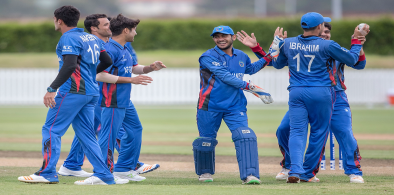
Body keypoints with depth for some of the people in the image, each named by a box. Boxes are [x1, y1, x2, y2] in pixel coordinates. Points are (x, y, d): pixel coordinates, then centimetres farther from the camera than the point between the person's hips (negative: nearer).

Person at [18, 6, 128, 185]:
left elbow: (70, 65, -24)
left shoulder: (68, 38, -10)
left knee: (51, 130, -5)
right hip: (91, 93, 9)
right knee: (86, 134, 10)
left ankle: (48, 173, -10)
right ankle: (103, 175, 4)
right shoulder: (91, 38, 16)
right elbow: (107, 61, 19)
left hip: (72, 91, -9)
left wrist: (52, 89, -27)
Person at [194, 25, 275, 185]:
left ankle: (250, 175, -23)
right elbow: (224, 76, -17)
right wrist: (249, 87, -21)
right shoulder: (207, 57, -8)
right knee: (206, 139, 6)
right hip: (210, 106, -3)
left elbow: (251, 69, 34)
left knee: (245, 137, -16)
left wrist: (269, 57, 23)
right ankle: (205, 172, 31)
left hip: (235, 106, 3)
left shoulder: (241, 57, 12)